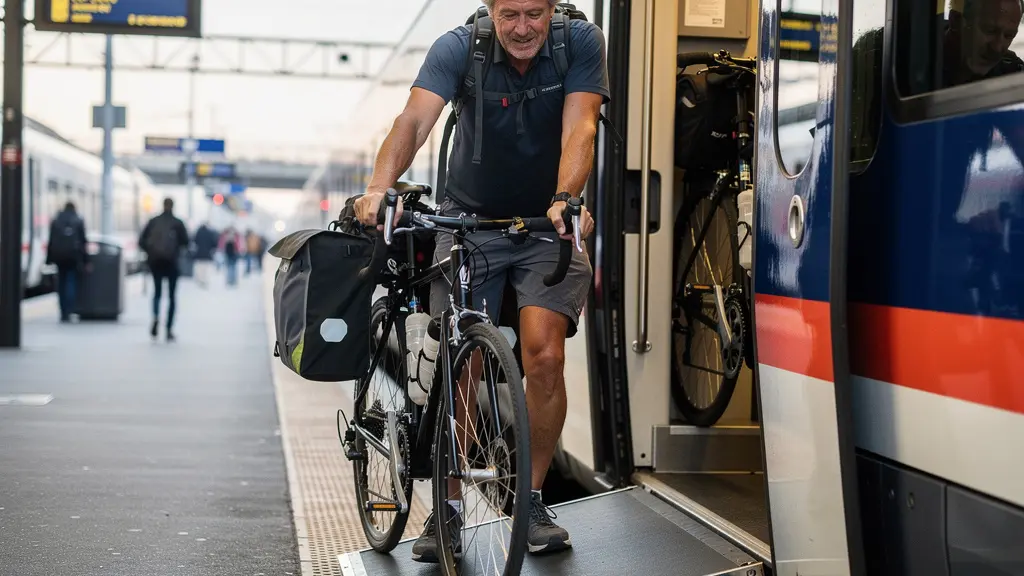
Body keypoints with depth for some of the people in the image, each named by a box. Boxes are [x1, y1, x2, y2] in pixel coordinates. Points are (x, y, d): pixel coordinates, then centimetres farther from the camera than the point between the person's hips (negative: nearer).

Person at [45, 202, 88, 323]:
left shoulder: (55, 222, 8)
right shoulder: (79, 221, 2)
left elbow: (51, 241, 5)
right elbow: (83, 241, -1)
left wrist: (49, 259, 7)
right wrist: (85, 259, 2)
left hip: (59, 256, 2)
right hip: (74, 257, -2)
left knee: (61, 285, 10)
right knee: (72, 283, -1)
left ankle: (64, 314, 9)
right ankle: (68, 313, -16)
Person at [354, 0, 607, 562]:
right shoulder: (458, 48, -14)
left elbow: (579, 128, -25)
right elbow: (415, 119, -29)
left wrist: (565, 200, -44)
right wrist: (379, 187, -48)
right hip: (471, 220, 0)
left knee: (544, 356, -16)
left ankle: (531, 499, 3)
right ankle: (448, 507, 13)